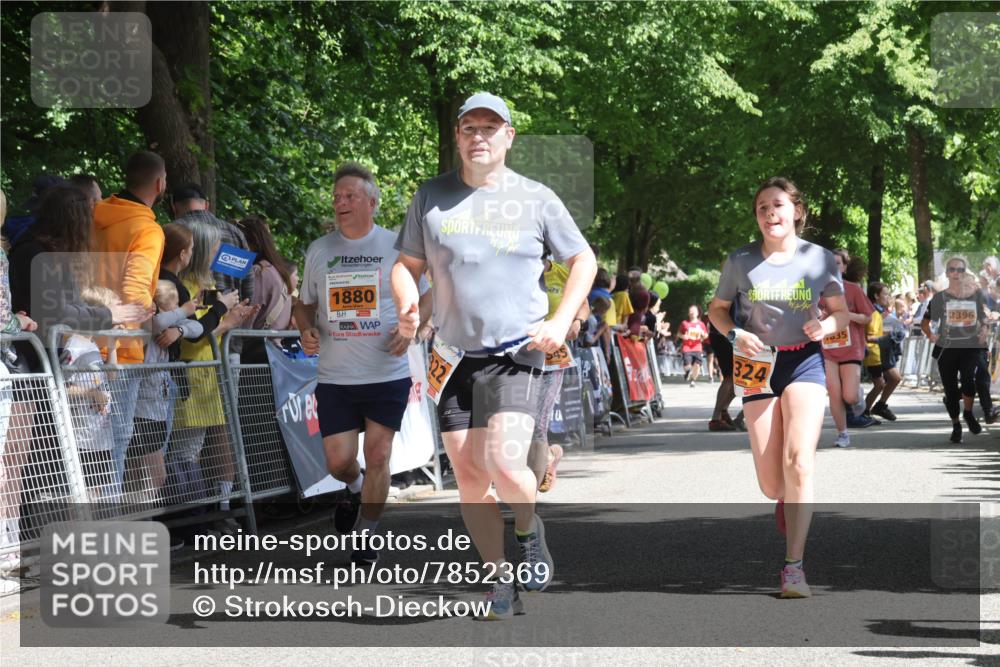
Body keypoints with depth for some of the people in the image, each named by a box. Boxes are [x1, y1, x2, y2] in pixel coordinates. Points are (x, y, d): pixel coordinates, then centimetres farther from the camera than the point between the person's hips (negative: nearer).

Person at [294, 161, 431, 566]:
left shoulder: (397, 247, 0)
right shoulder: (318, 251, 6)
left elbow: (424, 299, 9)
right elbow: (304, 304, 17)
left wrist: (411, 326, -11)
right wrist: (306, 331, -5)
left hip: (387, 375, -2)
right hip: (335, 377, 2)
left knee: (378, 456, -1)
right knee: (338, 461, -2)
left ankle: (367, 531, 17)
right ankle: (355, 489, 34)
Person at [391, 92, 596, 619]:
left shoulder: (535, 198, 2)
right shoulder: (431, 197, 6)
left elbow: (583, 261, 11)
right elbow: (407, 264, 14)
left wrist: (560, 322, -2)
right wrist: (406, 307, -7)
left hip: (516, 353, -3)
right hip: (454, 356, 3)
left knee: (505, 465, -20)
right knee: (469, 477, 2)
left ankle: (528, 529, 12)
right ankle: (504, 584, 16)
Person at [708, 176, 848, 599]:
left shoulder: (820, 259, -3)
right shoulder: (741, 261, -3)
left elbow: (840, 311, 9)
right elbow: (717, 309, 9)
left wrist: (826, 326, -13)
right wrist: (735, 334, -11)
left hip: (805, 361, -1)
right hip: (759, 365, 1)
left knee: (798, 461, -20)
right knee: (771, 485, 2)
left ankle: (794, 567, -18)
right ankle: (788, 501, 42)